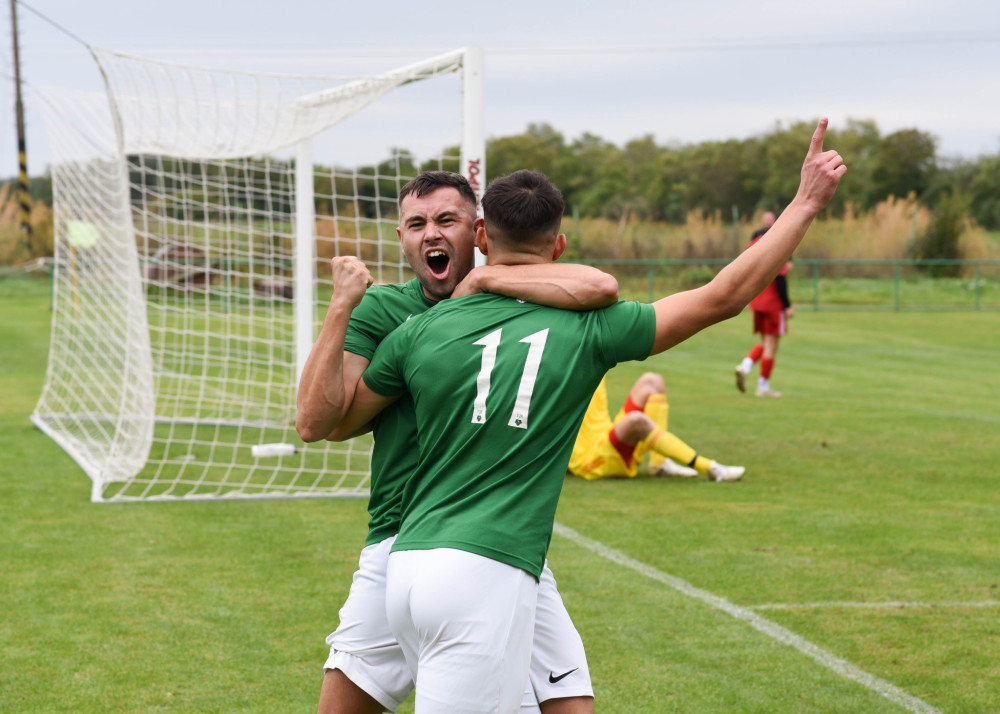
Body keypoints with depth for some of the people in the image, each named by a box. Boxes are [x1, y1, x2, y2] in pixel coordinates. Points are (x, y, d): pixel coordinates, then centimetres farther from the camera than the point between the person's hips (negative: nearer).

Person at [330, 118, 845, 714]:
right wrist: (807, 202, 10)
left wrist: (345, 309, 29)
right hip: (488, 575, -5)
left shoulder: (421, 330, 6)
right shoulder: (585, 328, -2)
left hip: (410, 564, 6)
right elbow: (724, 297, 2)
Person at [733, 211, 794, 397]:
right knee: (771, 344, 1)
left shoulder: (752, 244, 9)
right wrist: (787, 305, -14)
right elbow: (780, 279, -18)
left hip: (756, 303, 7)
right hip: (773, 303, -7)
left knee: (765, 342, 17)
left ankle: (745, 366, -5)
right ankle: (763, 386, 5)